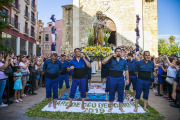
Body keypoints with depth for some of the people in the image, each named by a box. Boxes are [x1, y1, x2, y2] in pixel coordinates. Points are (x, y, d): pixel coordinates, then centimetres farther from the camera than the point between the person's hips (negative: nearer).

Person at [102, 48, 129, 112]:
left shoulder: (124, 61, 7)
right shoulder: (111, 59, -1)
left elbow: (126, 70, 7)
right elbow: (104, 61, -20)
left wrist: (127, 79, 3)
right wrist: (111, 55, -17)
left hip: (120, 79, 2)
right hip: (112, 78, -2)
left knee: (121, 93, 10)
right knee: (111, 92, 9)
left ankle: (120, 107, 28)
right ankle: (111, 107, 26)